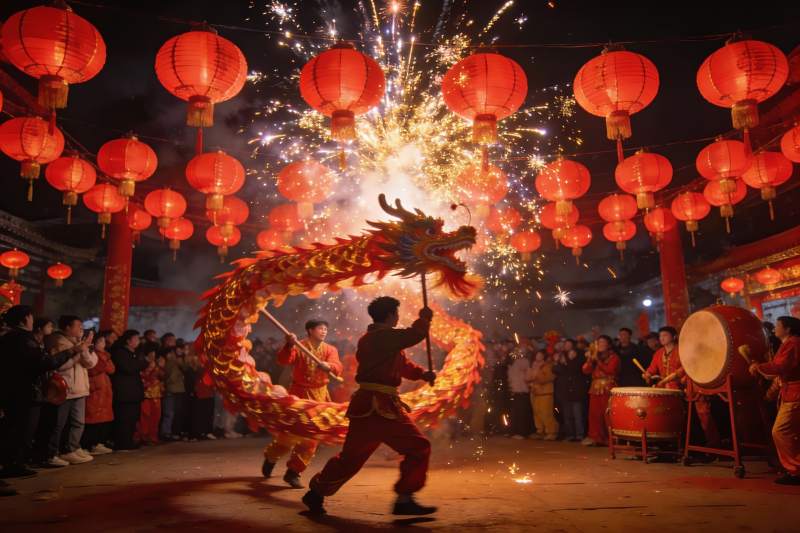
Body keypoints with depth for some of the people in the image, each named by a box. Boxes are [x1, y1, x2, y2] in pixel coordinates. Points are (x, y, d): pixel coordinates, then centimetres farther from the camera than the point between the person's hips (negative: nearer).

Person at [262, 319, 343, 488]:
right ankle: (271, 457, 32)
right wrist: (289, 345, -40)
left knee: (311, 437, 3)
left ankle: (293, 472, 17)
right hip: (299, 393, -3)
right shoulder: (299, 347, -6)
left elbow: (337, 368, -15)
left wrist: (328, 366, -38)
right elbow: (283, 360, -22)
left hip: (319, 395, 3)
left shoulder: (330, 350, 2)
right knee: (290, 432, 2)